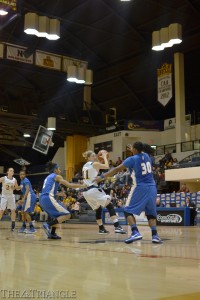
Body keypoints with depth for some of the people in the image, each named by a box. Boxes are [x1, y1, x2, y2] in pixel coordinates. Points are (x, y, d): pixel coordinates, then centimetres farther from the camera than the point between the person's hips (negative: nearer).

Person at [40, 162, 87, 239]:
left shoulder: (48, 177, 27)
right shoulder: (57, 176, 4)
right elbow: (70, 185, -2)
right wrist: (82, 186, 8)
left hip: (42, 199, 9)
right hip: (48, 199, -9)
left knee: (57, 216, 27)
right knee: (67, 215, -7)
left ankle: (52, 234, 18)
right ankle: (48, 225, -19)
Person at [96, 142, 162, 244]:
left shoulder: (132, 159, -5)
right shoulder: (147, 156, 11)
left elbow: (117, 169, -5)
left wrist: (102, 177, 0)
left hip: (140, 187, -6)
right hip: (152, 187, 6)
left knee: (128, 210, 2)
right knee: (151, 212, 14)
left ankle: (135, 233, -16)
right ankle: (155, 235, -1)